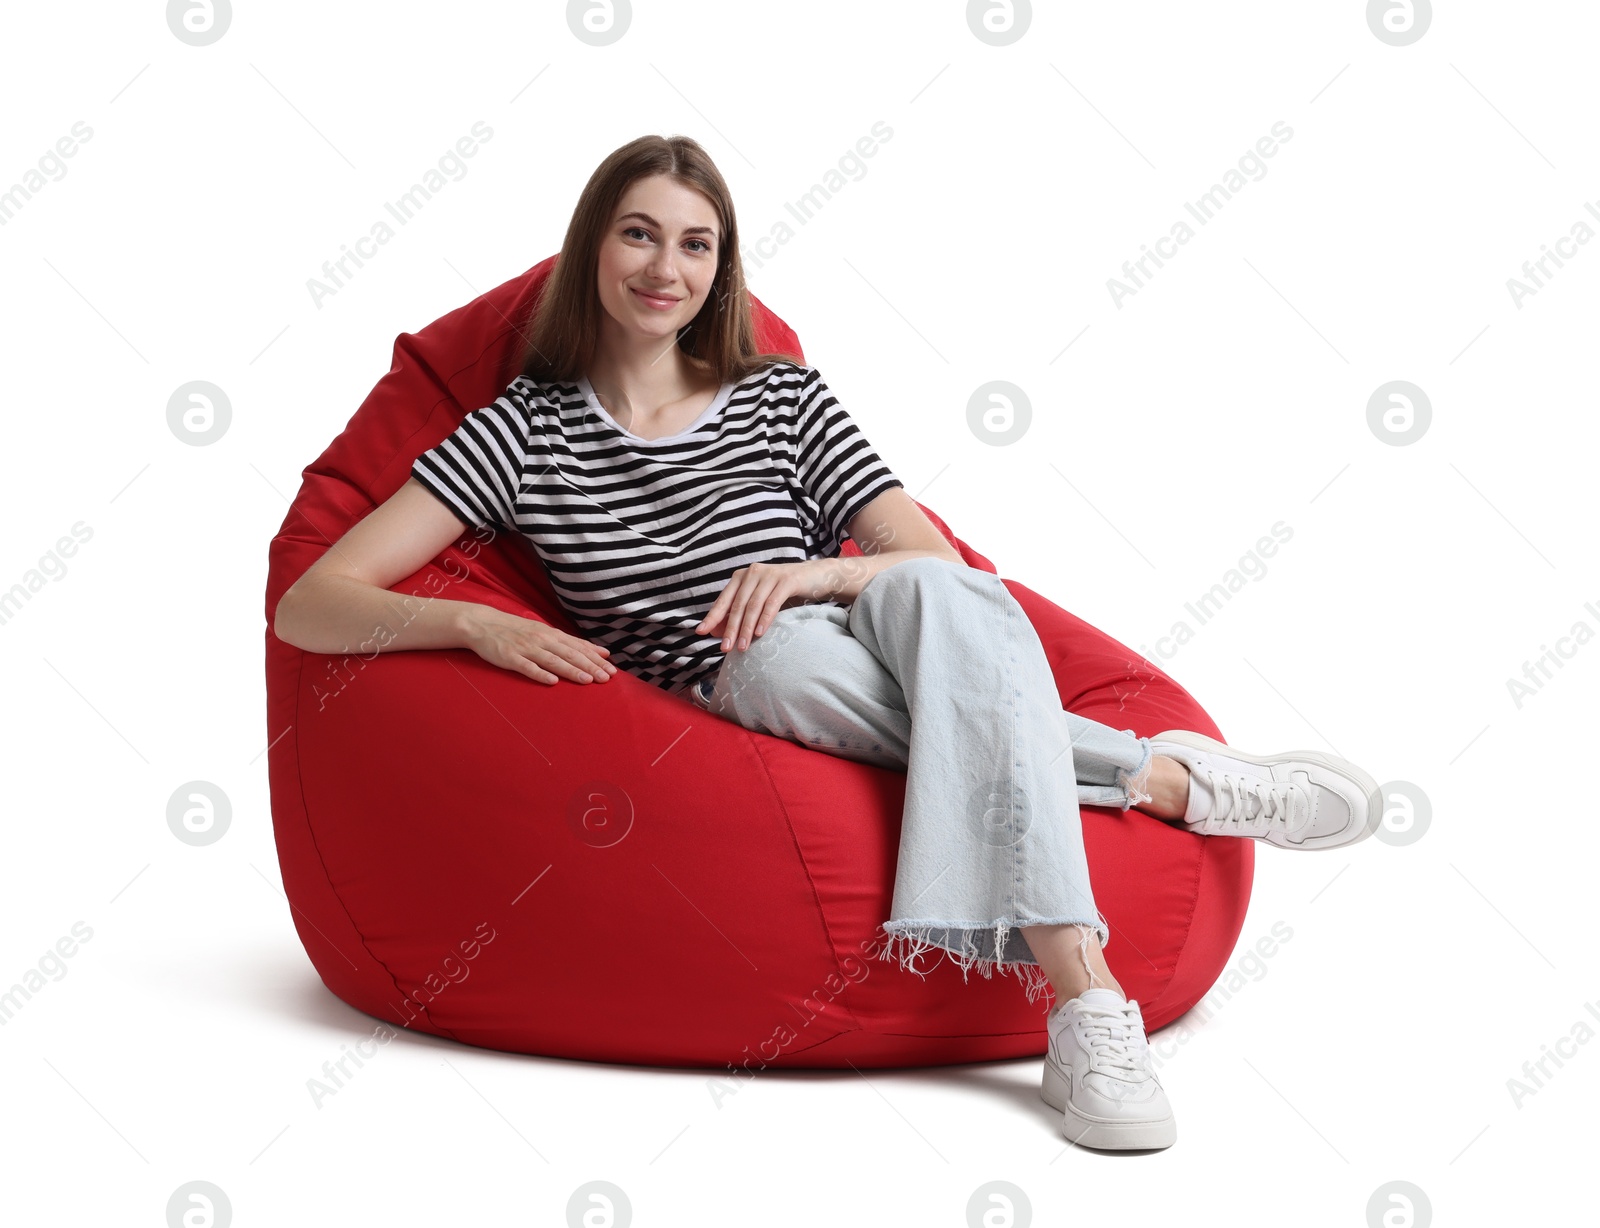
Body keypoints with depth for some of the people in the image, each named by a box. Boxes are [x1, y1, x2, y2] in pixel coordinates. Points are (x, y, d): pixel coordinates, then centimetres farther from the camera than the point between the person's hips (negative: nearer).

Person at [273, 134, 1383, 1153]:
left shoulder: (783, 398, 13)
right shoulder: (524, 430, 8)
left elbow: (941, 564, 9)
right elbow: (308, 603, 1)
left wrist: (823, 572, -13)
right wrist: (479, 624, -18)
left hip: (878, 708, 2)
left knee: (929, 591, -33)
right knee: (778, 658, -37)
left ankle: (1087, 1007, -42)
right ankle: (1175, 779, -25)